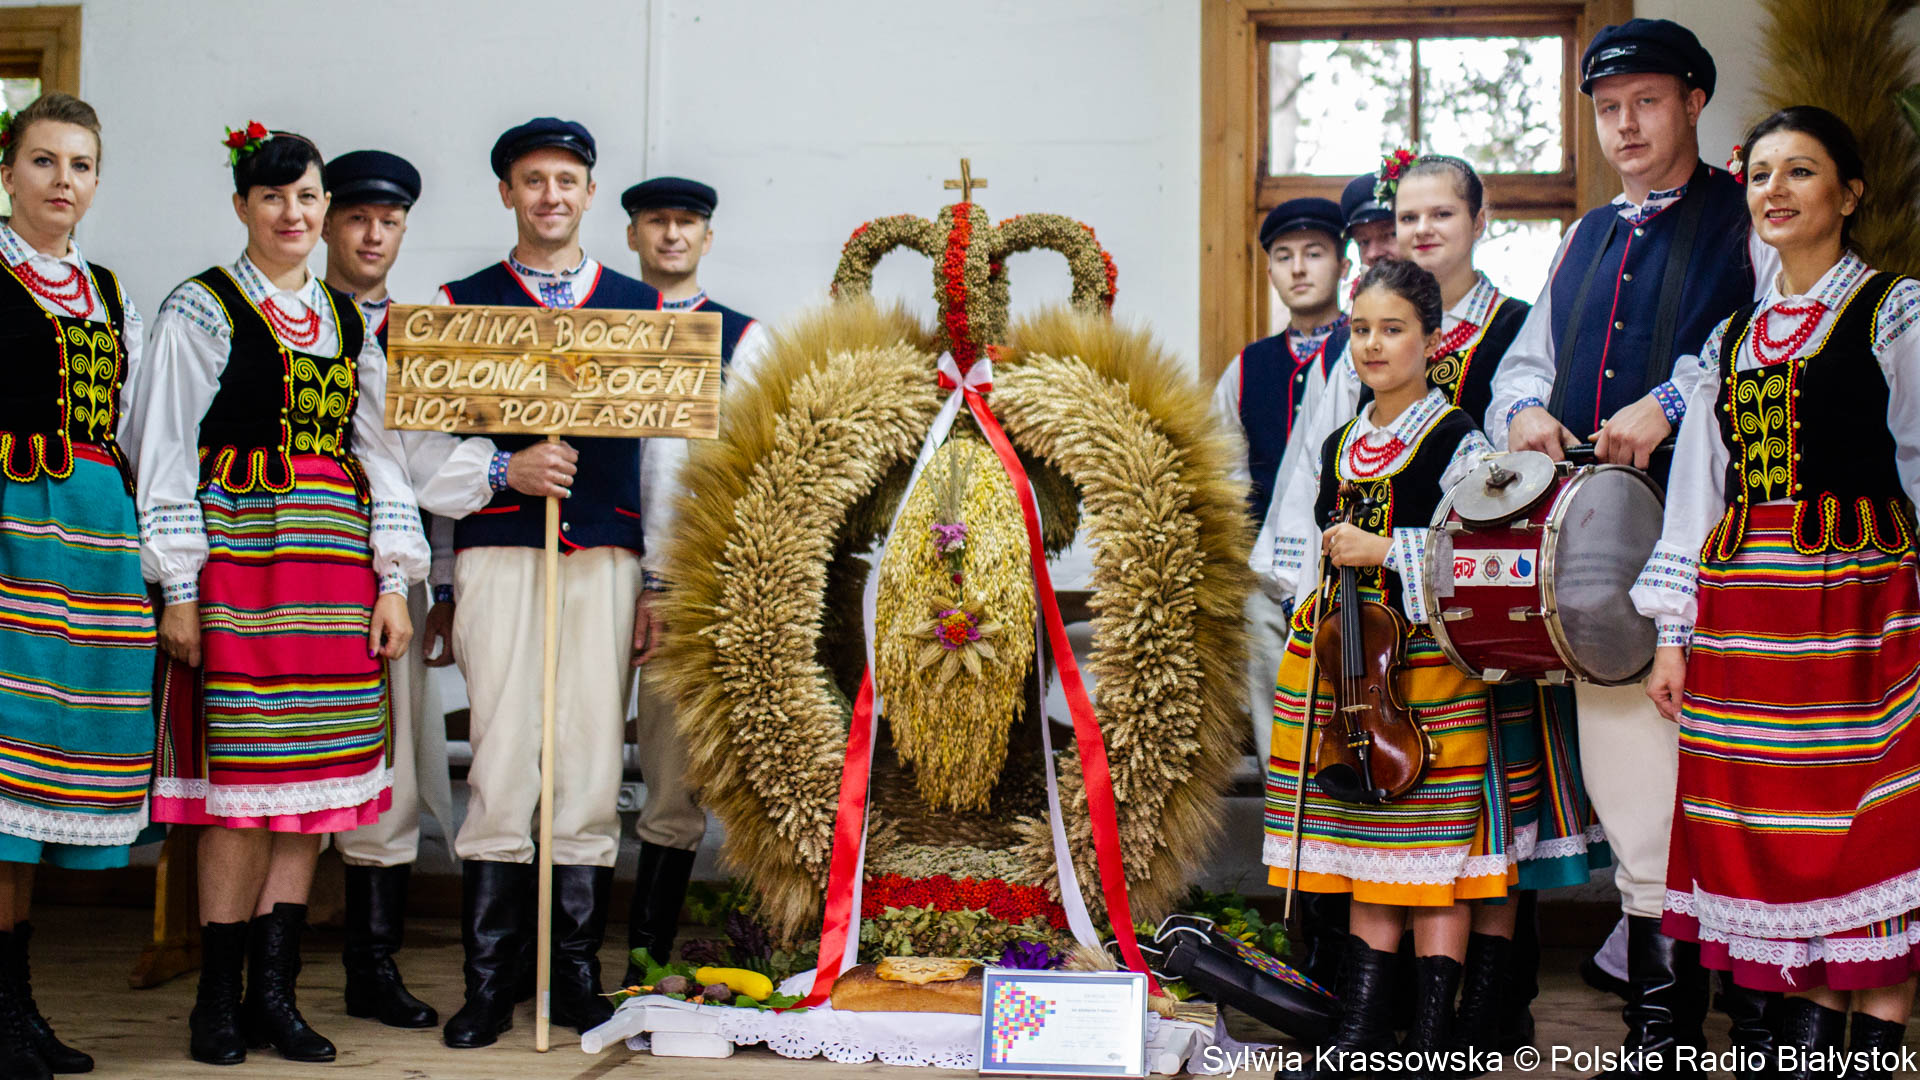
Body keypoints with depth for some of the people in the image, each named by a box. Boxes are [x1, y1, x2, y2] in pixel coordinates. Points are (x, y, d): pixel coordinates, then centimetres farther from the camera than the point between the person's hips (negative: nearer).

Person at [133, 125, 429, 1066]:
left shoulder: (350, 320, 17)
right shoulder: (200, 310, 3)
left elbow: (380, 452, 15)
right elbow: (167, 455, -2)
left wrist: (393, 582, 7)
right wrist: (179, 589, -8)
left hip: (334, 571, 5)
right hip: (237, 561, -4)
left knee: (310, 779, 2)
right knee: (244, 779, -6)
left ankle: (273, 990, 9)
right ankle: (219, 998, 6)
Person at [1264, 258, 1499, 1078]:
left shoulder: (1457, 440, -4)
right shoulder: (1340, 446, 15)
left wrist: (1385, 550, -16)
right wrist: (1310, 615, 15)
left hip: (1428, 665, -6)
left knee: (1433, 848, -3)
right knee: (1367, 849, 9)